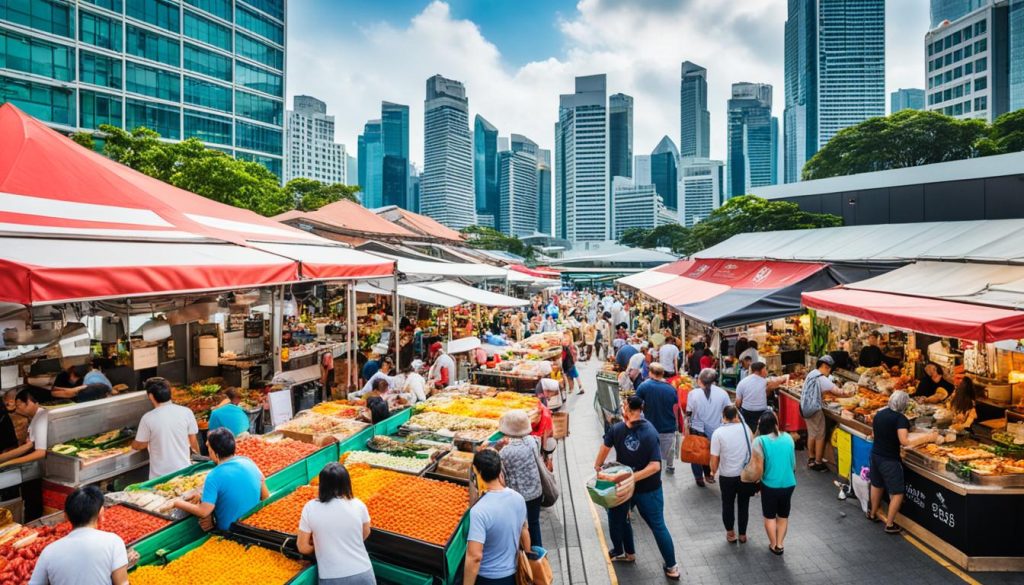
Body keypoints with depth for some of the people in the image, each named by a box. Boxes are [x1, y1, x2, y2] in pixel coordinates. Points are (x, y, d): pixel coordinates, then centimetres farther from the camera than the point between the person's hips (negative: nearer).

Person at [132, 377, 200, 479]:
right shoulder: (186, 412, -8)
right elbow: (193, 441, 1)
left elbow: (138, 446, 2)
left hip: (160, 475, -2)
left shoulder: (148, 418, -13)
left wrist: (134, 444, 26)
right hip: (184, 471, 2)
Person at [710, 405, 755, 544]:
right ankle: (742, 534, 32)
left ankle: (730, 534, 31)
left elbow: (714, 458, -12)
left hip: (727, 477, -2)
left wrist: (713, 471, 6)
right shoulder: (746, 428, -6)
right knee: (743, 505, 19)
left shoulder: (718, 432, -15)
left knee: (728, 505, 18)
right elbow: (752, 447, 12)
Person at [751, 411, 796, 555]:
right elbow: (793, 463, 7)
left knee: (770, 516, 18)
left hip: (770, 485, -4)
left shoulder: (760, 441, -19)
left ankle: (773, 545, 28)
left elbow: (758, 468, -15)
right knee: (783, 516, 23)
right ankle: (780, 544, 28)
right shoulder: (788, 437, -6)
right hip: (789, 484, 4)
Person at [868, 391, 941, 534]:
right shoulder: (900, 418, -18)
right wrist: (928, 437, -22)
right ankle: (890, 525, 14)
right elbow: (904, 441, -27)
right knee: (897, 493, 7)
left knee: (876, 485, 26)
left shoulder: (878, 414, 3)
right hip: (890, 459, -7)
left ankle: (873, 514, 40)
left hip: (875, 455, 7)